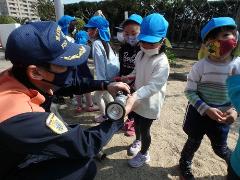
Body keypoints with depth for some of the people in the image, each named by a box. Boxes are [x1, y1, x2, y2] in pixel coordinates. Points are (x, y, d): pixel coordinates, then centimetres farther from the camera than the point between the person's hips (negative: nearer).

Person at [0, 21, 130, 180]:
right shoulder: (20, 117, -39)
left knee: (75, 132, 5)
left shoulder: (21, 76, -17)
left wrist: (106, 85, -11)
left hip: (22, 150, 7)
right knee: (86, 167, -17)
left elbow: (72, 83, -3)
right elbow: (84, 145, -30)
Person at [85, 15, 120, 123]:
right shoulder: (104, 41, 8)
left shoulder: (96, 44, -17)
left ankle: (104, 116, 28)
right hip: (114, 72, 8)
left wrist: (101, 81, -18)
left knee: (98, 95, 11)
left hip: (108, 75, -8)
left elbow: (100, 64, -20)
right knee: (106, 93, 26)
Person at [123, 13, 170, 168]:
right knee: (137, 123, 26)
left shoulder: (162, 63, -25)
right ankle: (138, 140, 56)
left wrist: (134, 96, -47)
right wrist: (129, 76, -3)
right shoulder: (140, 54, -1)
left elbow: (152, 86, -34)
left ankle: (144, 154, 37)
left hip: (150, 103, -7)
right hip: (138, 99, 7)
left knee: (144, 129, 10)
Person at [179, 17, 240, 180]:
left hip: (222, 116, 2)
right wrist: (206, 109, -23)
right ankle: (185, 165, 46)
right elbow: (190, 92, -13)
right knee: (194, 142, 17)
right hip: (199, 113, -2)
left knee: (220, 148, 18)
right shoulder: (200, 66, -18)